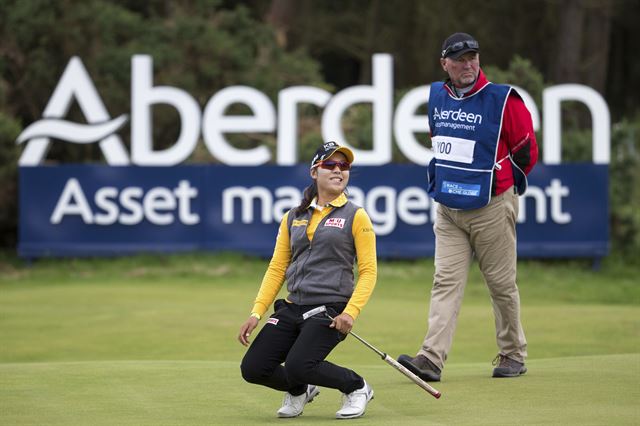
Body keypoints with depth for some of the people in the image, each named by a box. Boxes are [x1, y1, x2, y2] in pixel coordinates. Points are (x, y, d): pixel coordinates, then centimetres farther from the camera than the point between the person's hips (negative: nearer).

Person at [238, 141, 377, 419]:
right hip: (292, 309, 5)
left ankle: (356, 388, 2)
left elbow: (368, 271, -4)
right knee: (252, 368, -9)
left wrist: (350, 312, -18)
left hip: (330, 310, -5)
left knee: (297, 366, -26)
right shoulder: (293, 217, 14)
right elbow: (277, 269, 13)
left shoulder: (356, 216, 1)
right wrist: (256, 313, 2)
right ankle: (299, 390, 22)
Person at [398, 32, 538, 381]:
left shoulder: (502, 100, -9)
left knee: (501, 283, 4)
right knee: (446, 282, -5)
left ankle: (513, 355, 18)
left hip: (492, 208, -4)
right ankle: (431, 359, -14)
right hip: (447, 209, 4)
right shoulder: (437, 97, 8)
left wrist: (498, 185, 5)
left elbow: (526, 150, -2)